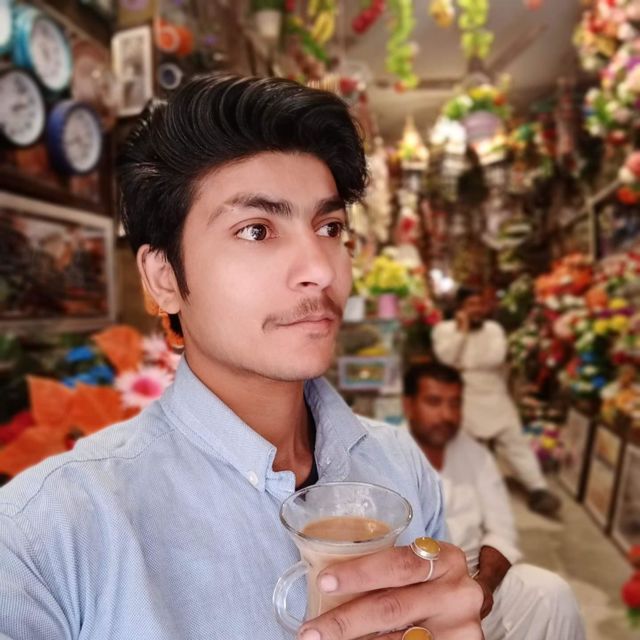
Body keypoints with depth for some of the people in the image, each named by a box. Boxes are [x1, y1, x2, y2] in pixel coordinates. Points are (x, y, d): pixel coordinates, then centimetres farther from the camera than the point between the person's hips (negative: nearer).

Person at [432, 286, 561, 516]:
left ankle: (538, 490, -7)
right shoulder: (444, 329, -1)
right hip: (460, 398, -1)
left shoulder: (494, 328, 5)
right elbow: (445, 358, -17)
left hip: (494, 397, 1)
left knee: (515, 441, -6)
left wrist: (464, 364, -11)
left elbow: (497, 357, -12)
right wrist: (462, 330, -15)